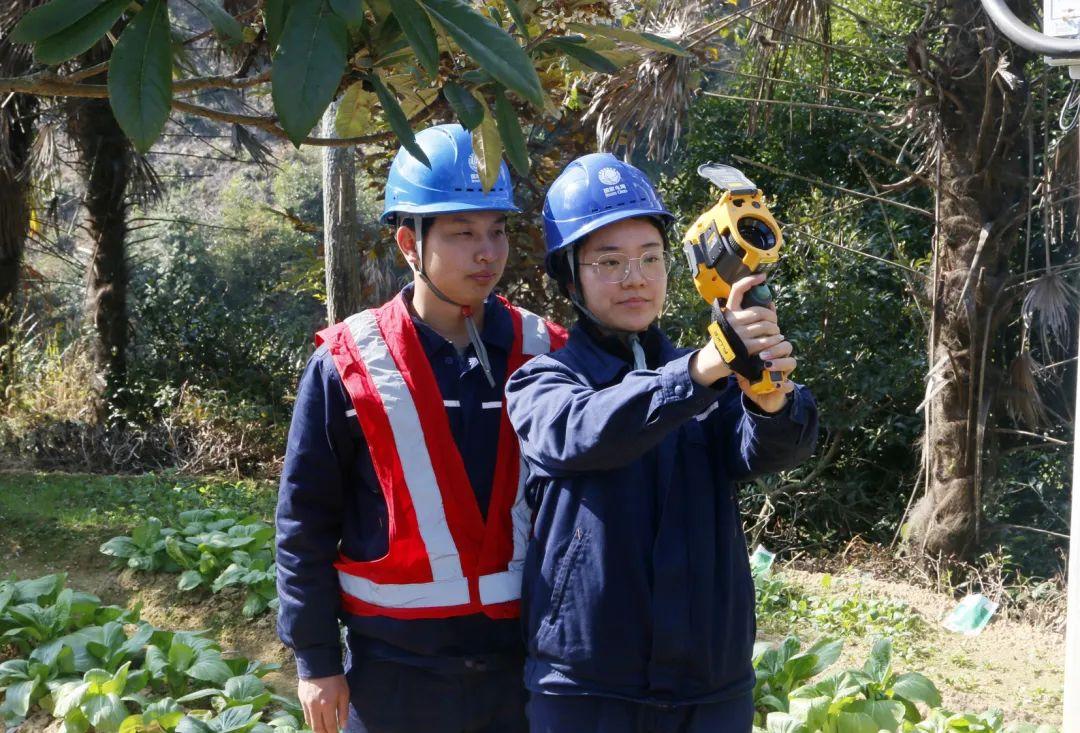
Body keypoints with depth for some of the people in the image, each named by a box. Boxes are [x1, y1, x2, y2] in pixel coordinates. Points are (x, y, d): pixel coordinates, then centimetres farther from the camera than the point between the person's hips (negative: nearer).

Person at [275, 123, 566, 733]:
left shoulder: (543, 354, 1)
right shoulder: (350, 364, -5)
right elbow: (306, 521, 0)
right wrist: (316, 659, -1)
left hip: (526, 655, 2)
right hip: (396, 664, -2)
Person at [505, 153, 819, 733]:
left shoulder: (715, 378, 7)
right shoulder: (542, 381, -1)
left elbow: (764, 451, -12)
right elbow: (581, 432, -23)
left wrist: (771, 399, -34)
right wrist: (697, 371, -37)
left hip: (713, 683, 3)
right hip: (583, 685, -3)